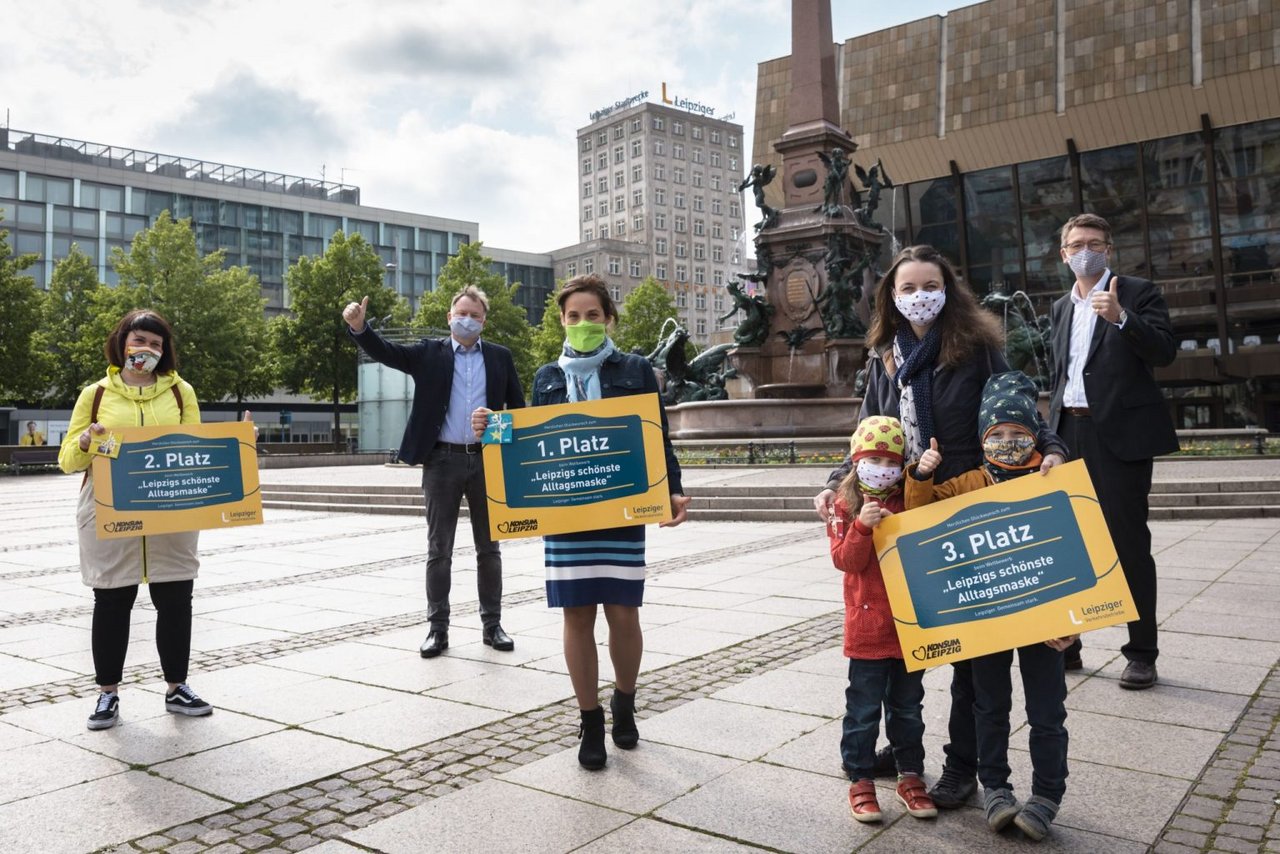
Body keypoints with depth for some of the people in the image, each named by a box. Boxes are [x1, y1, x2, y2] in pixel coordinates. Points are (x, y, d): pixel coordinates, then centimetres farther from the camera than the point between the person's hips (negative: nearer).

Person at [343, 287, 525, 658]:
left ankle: (492, 624, 18)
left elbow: (517, 407, 9)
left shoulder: (500, 357, 8)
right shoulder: (430, 352, 5)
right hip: (442, 460, -1)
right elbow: (386, 352, -8)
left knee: (489, 548, 8)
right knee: (439, 550, 4)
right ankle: (437, 628, 13)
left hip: (487, 461, 1)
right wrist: (359, 327, -28)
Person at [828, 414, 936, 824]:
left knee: (908, 707, 16)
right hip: (867, 625, -3)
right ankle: (860, 781, 18)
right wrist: (862, 526, -28)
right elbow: (845, 561, -12)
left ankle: (910, 776, 29)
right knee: (864, 709, 6)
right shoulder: (846, 506, -4)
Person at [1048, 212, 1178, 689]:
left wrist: (1120, 317, -25)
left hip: (1121, 433, -5)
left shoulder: (1138, 293, 1)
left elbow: (1165, 352, -11)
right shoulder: (1061, 307, 17)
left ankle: (1142, 654, 9)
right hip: (1070, 433, 5)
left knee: (1129, 542, -1)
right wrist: (1053, 431, 14)